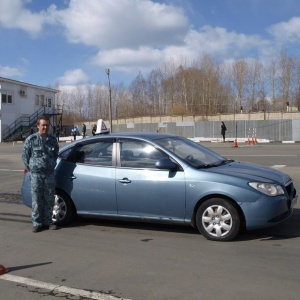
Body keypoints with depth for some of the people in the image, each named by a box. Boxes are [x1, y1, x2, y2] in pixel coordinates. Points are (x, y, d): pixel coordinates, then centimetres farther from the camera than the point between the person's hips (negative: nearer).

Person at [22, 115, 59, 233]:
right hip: (36, 174, -3)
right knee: (37, 200, -1)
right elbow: (25, 155, 5)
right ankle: (37, 223, 9)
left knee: (49, 199, 7)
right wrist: (31, 168, 4)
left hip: (50, 173, 3)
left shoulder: (52, 139, 7)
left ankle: (48, 221, 18)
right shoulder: (31, 139, -3)